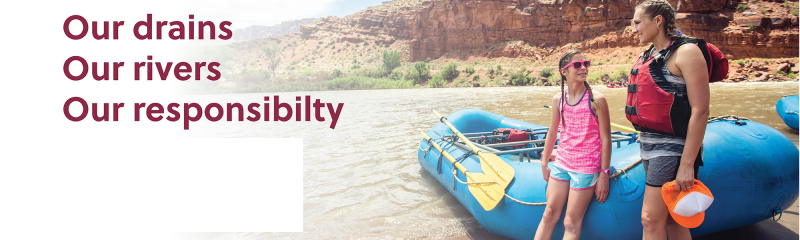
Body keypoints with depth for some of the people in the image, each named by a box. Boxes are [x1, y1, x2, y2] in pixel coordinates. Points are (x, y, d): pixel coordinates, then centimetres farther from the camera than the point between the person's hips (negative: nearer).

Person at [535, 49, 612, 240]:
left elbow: (605, 138, -9)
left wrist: (604, 174, -11)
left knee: (571, 224, 0)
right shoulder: (558, 99, 3)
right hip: (561, 163, 5)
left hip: (586, 169, -4)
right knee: (549, 215, 9)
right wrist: (544, 163, 17)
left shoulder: (596, 99, -10)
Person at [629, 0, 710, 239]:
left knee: (651, 219, -7)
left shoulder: (686, 53, -12)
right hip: (649, 145, 8)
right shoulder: (647, 56, 14)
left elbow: (700, 111, -18)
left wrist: (687, 163, -21)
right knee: (671, 220, 14)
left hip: (671, 147, -8)